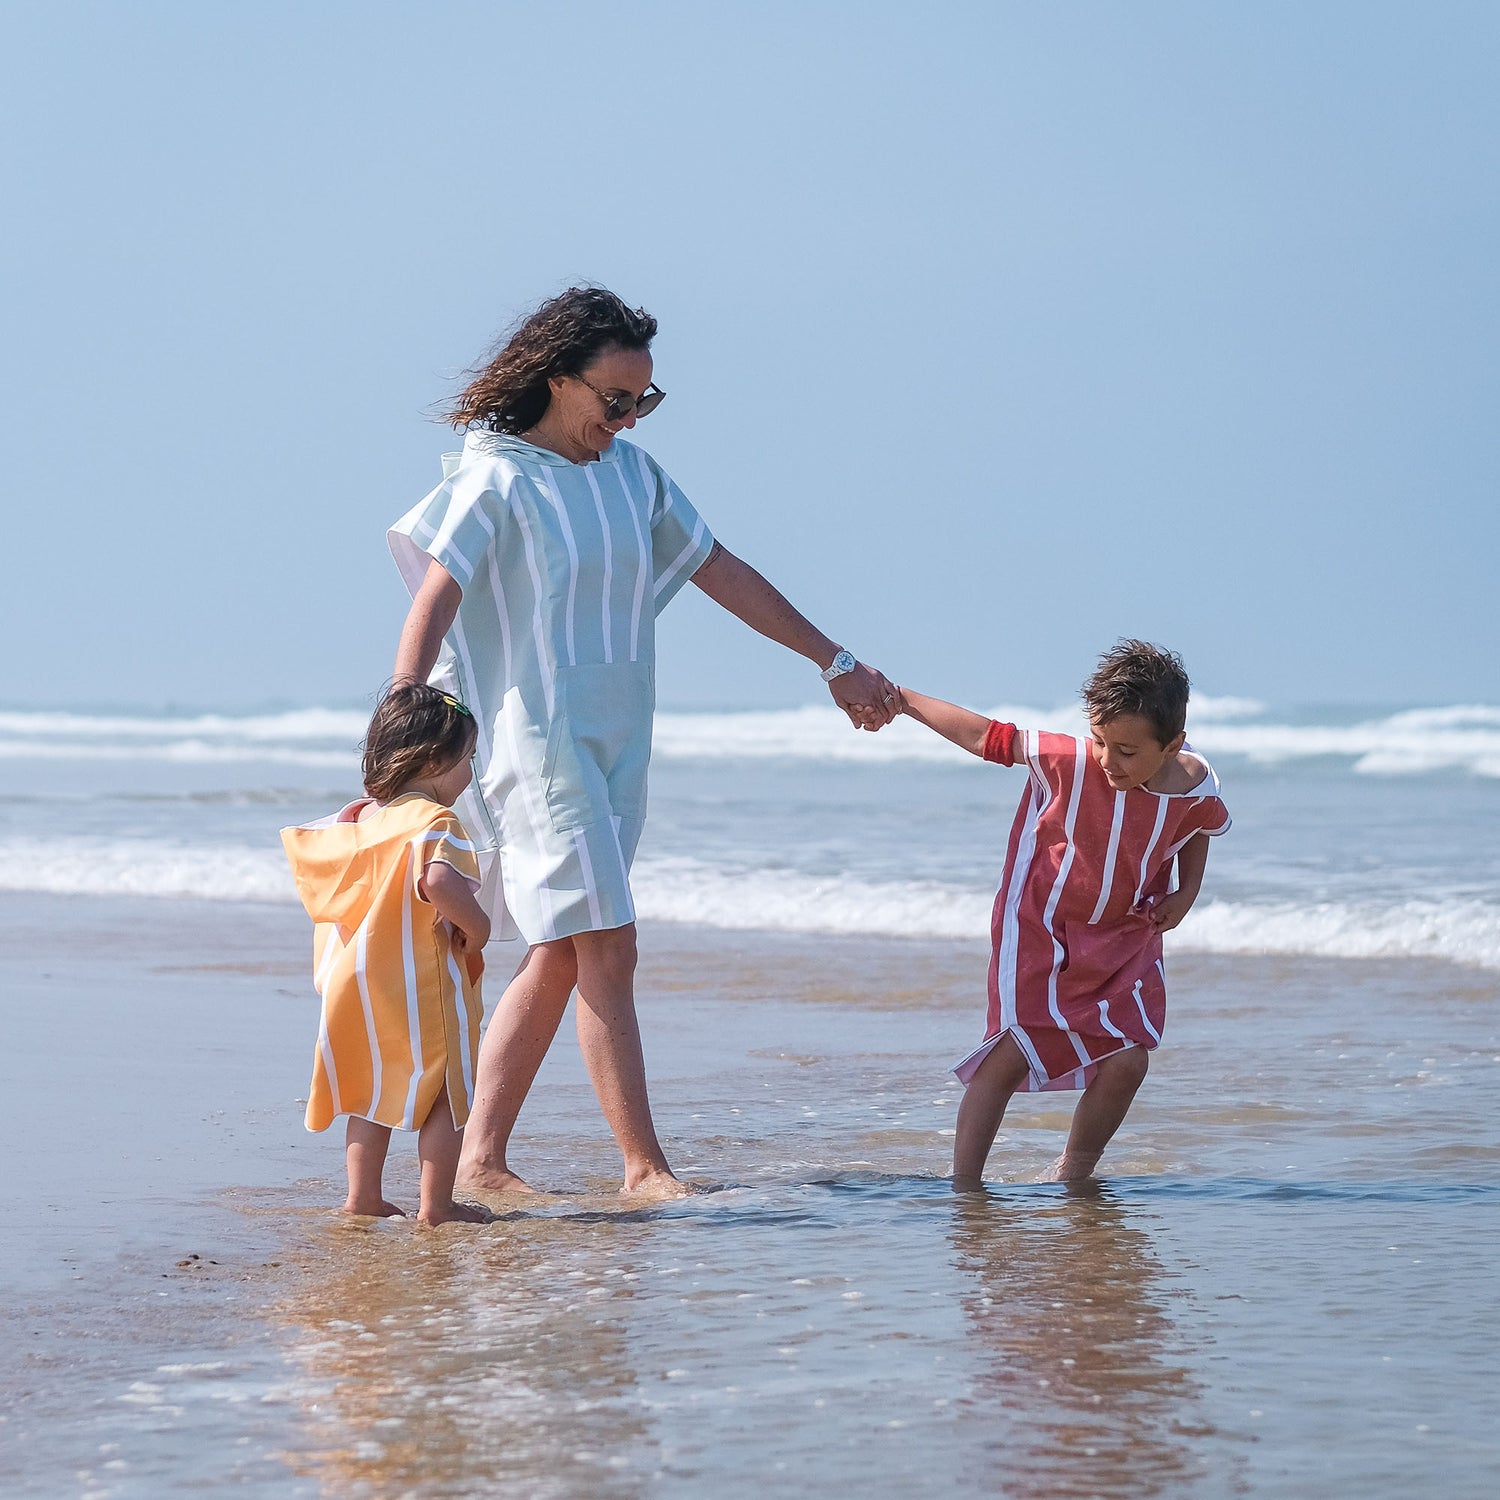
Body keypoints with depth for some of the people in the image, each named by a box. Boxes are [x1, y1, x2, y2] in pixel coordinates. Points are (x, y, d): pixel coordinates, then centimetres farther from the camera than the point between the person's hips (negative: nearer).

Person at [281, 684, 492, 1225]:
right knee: (446, 1092, 4)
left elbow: (303, 845, 23)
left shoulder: (364, 820, 9)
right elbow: (437, 880, -35)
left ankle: (362, 1194, 18)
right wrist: (476, 925, -21)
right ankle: (437, 1203, 4)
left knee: (373, 1089, 18)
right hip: (425, 985, -7)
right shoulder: (434, 820, -16)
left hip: (362, 984, 7)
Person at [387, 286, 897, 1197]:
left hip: (613, 744, 7)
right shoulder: (497, 480, -7)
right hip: (536, 740, -7)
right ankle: (644, 1168, -10)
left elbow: (721, 571, 19)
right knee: (607, 950, -12)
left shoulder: (630, 472, 13)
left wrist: (837, 664, 21)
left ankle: (481, 1160, 12)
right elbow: (432, 605, -15)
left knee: (562, 957, 7)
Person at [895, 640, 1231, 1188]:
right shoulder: (1069, 762, -24)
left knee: (1126, 1061, -6)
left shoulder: (1197, 790, -14)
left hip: (1126, 941, 3)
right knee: (1011, 1054, -10)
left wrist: (1187, 892, -1)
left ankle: (1075, 1172, 18)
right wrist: (901, 699, -14)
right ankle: (963, 1185, -2)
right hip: (1040, 932, -3)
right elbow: (988, 737, -15)